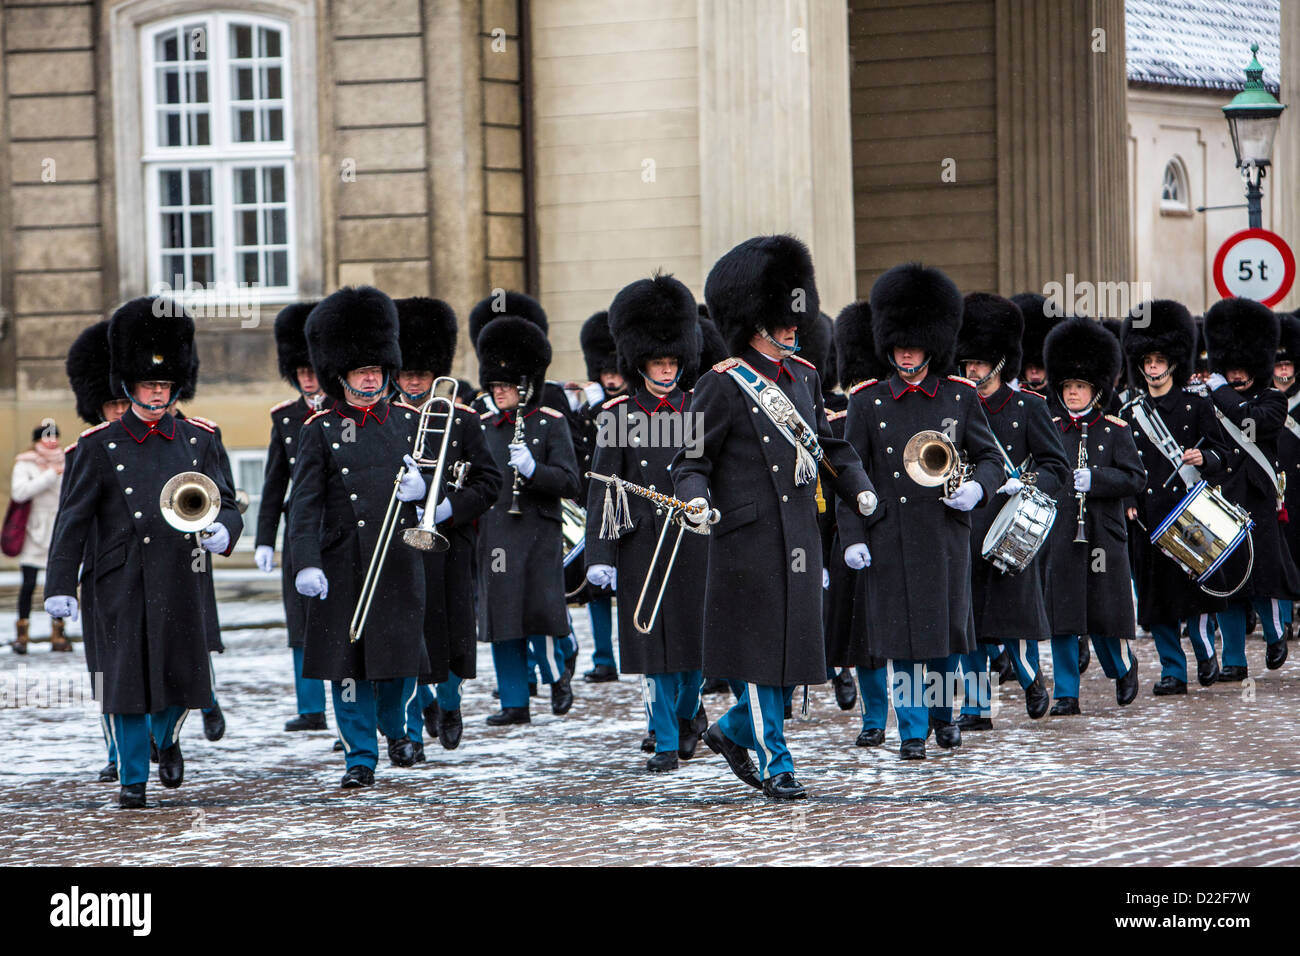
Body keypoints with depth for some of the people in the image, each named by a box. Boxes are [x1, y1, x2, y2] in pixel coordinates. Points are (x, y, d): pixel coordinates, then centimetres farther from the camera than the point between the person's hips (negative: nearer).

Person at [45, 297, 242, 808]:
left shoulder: (199, 440, 8)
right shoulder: (99, 445, 1)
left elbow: (227, 504, 9)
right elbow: (72, 521, -1)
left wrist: (223, 531, -15)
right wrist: (60, 587, -7)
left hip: (181, 581, 2)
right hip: (123, 586, -2)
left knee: (183, 677, 4)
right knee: (125, 681, -1)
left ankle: (167, 738, 34)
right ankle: (133, 777, 10)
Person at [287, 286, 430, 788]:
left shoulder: (409, 421, 9)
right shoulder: (320, 431, 1)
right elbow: (304, 503, -5)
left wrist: (421, 488, -10)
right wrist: (306, 564, -17)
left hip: (400, 559, 2)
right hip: (343, 564, -2)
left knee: (400, 658, 4)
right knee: (347, 663, -2)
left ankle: (395, 728, 33)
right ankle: (360, 757, 8)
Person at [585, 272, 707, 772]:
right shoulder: (618, 416, 2)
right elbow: (602, 489, -1)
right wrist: (600, 556, -7)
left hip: (695, 541, 1)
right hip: (643, 544, -1)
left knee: (694, 638, 5)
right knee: (655, 643, 0)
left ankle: (689, 709, 33)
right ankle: (667, 741, 7)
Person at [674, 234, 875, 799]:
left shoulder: (803, 377, 12)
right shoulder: (723, 385, -7)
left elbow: (826, 444, 22)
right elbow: (692, 458, -7)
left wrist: (857, 487, 7)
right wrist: (696, 498, -26)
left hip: (799, 536, 7)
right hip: (749, 537, -7)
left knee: (796, 649, 9)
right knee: (762, 649, -3)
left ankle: (733, 731, 29)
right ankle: (773, 763, 6)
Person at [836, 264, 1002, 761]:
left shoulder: (960, 397, 5)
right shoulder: (868, 401, 2)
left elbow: (990, 456, 11)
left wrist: (977, 488, -12)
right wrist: (852, 537, -5)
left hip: (945, 535, 1)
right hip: (890, 537, -1)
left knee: (947, 630, 6)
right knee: (903, 637, 0)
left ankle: (943, 710, 30)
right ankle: (912, 729, 9)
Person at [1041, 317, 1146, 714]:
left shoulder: (1115, 430, 3)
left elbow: (1136, 479, -4)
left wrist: (1094, 478, -17)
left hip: (1102, 536, -2)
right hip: (1057, 538, 2)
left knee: (1105, 613, 2)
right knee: (1061, 616, -1)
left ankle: (1124, 667, 30)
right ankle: (1066, 694, 4)